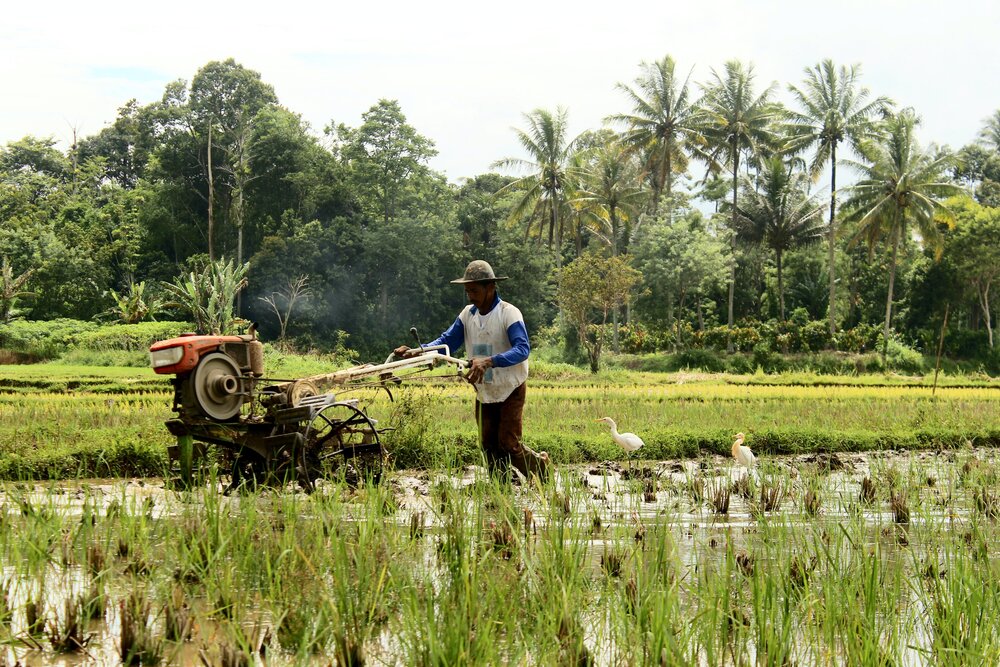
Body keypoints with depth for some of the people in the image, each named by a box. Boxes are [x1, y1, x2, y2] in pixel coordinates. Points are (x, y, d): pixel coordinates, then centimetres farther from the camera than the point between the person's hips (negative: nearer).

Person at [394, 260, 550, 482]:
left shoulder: (509, 313, -18)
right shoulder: (468, 314, 1)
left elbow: (522, 349, -31)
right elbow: (447, 341, -1)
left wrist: (489, 361, -47)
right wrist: (417, 351, -20)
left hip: (510, 390, -6)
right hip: (483, 391, 6)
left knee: (509, 444, -8)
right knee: (489, 446, 5)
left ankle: (541, 465, 18)